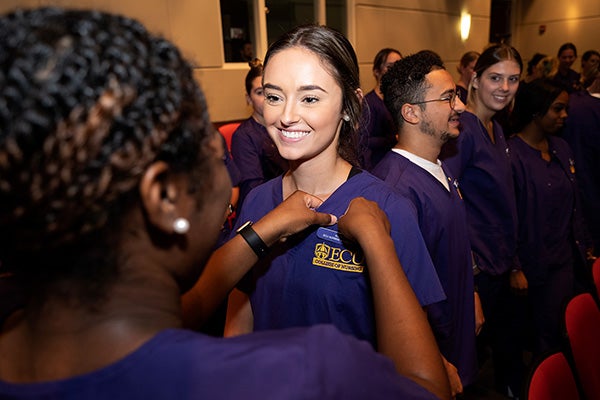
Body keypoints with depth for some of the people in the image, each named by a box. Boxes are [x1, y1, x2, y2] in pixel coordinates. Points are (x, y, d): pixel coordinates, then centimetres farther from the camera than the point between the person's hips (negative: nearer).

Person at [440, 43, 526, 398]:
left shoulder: (496, 129, 10)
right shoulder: (461, 129, -17)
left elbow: (503, 206, 14)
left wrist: (515, 265, 14)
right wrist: (468, 266, -25)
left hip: (502, 267, 8)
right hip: (477, 269, -8)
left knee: (508, 353, 21)